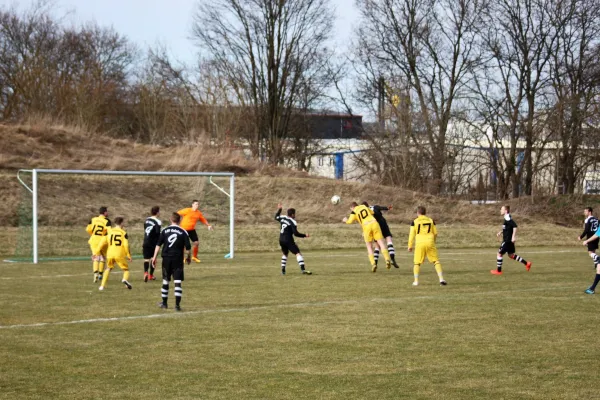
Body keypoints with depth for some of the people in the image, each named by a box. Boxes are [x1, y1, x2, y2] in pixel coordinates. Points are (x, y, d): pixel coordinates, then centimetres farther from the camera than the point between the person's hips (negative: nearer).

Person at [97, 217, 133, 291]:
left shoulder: (109, 232, 11)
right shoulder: (123, 233, 2)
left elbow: (101, 243, 8)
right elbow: (126, 245, -6)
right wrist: (129, 256, 2)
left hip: (110, 254, 3)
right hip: (120, 255, -3)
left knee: (108, 269, 24)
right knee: (126, 269, 11)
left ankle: (102, 285, 16)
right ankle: (125, 279, -22)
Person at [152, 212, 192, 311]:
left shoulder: (165, 230, 3)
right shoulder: (183, 232, -2)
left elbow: (158, 245, 1)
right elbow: (187, 248, -4)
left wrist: (154, 257, 5)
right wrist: (188, 257, 13)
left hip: (166, 258, 2)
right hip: (178, 259, -2)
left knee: (165, 281, 15)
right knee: (178, 282, -4)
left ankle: (164, 303, 26)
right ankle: (177, 304, -11)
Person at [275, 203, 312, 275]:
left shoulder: (282, 218, 6)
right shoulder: (293, 222, -14)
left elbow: (276, 217, 29)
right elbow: (296, 233, -18)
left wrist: (279, 209, 41)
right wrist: (305, 235, -8)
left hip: (281, 240, 8)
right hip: (288, 241, -8)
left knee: (284, 254, 26)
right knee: (298, 253, -10)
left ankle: (283, 270, 23)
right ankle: (302, 269, -24)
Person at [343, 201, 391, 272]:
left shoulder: (354, 211, 8)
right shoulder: (364, 206, 20)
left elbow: (350, 221, -4)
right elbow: (372, 212, 35)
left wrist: (346, 220, 18)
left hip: (366, 226, -2)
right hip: (374, 223, 2)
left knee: (369, 246, 12)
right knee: (381, 243, -3)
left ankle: (373, 263, -3)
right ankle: (387, 259, -23)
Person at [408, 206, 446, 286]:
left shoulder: (415, 222, 4)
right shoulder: (431, 221, 11)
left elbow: (412, 234, 2)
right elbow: (435, 233, 14)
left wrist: (410, 246, 9)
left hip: (420, 243, -1)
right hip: (430, 243, 1)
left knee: (417, 263, 10)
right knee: (436, 261, 4)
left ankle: (416, 281, 6)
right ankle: (441, 279, -7)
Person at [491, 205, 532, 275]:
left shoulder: (508, 218, -18)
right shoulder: (506, 218, 12)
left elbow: (515, 226, -28)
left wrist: (513, 236, -29)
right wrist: (501, 232, 20)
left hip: (508, 240, -10)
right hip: (507, 240, 10)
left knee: (499, 253, -1)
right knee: (511, 255, 17)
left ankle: (498, 271, 6)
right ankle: (526, 263, 18)